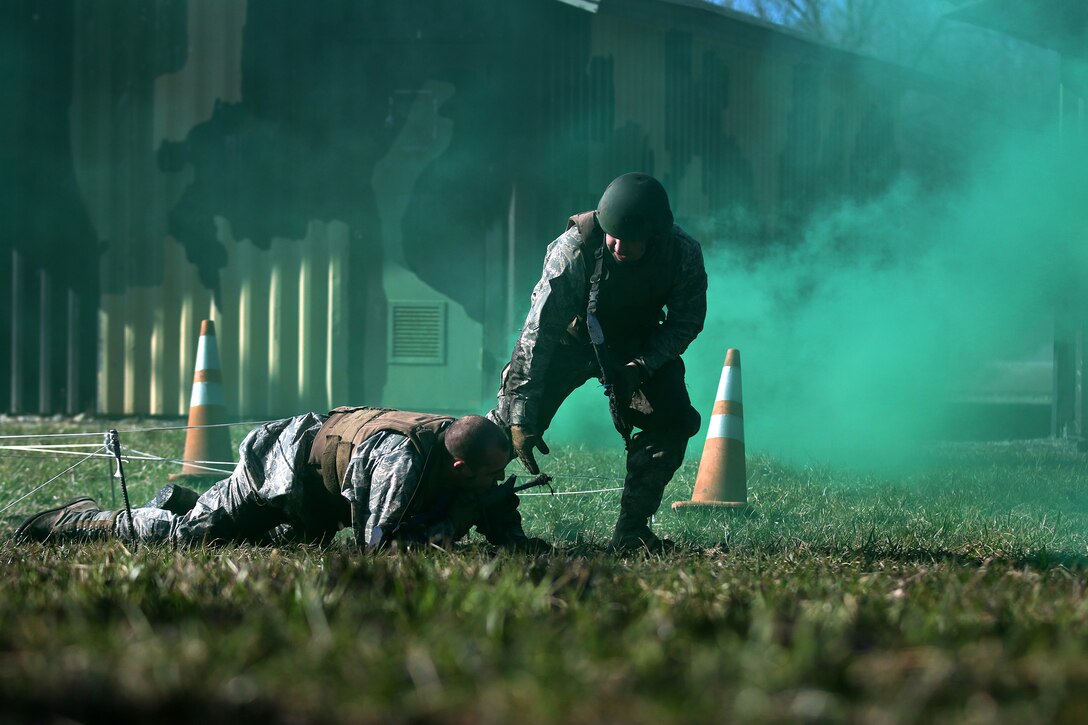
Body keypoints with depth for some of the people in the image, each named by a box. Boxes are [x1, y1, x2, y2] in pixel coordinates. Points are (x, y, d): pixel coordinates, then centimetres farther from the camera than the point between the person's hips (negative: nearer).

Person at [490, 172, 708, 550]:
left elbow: (686, 322, -9)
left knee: (673, 422, -16)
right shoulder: (575, 247, -33)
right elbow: (539, 328, -30)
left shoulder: (683, 255, -26)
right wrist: (522, 415, -33)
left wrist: (642, 365, -27)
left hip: (640, 345, 2)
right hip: (572, 338, -2)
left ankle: (630, 532, -6)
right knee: (512, 419, -14)